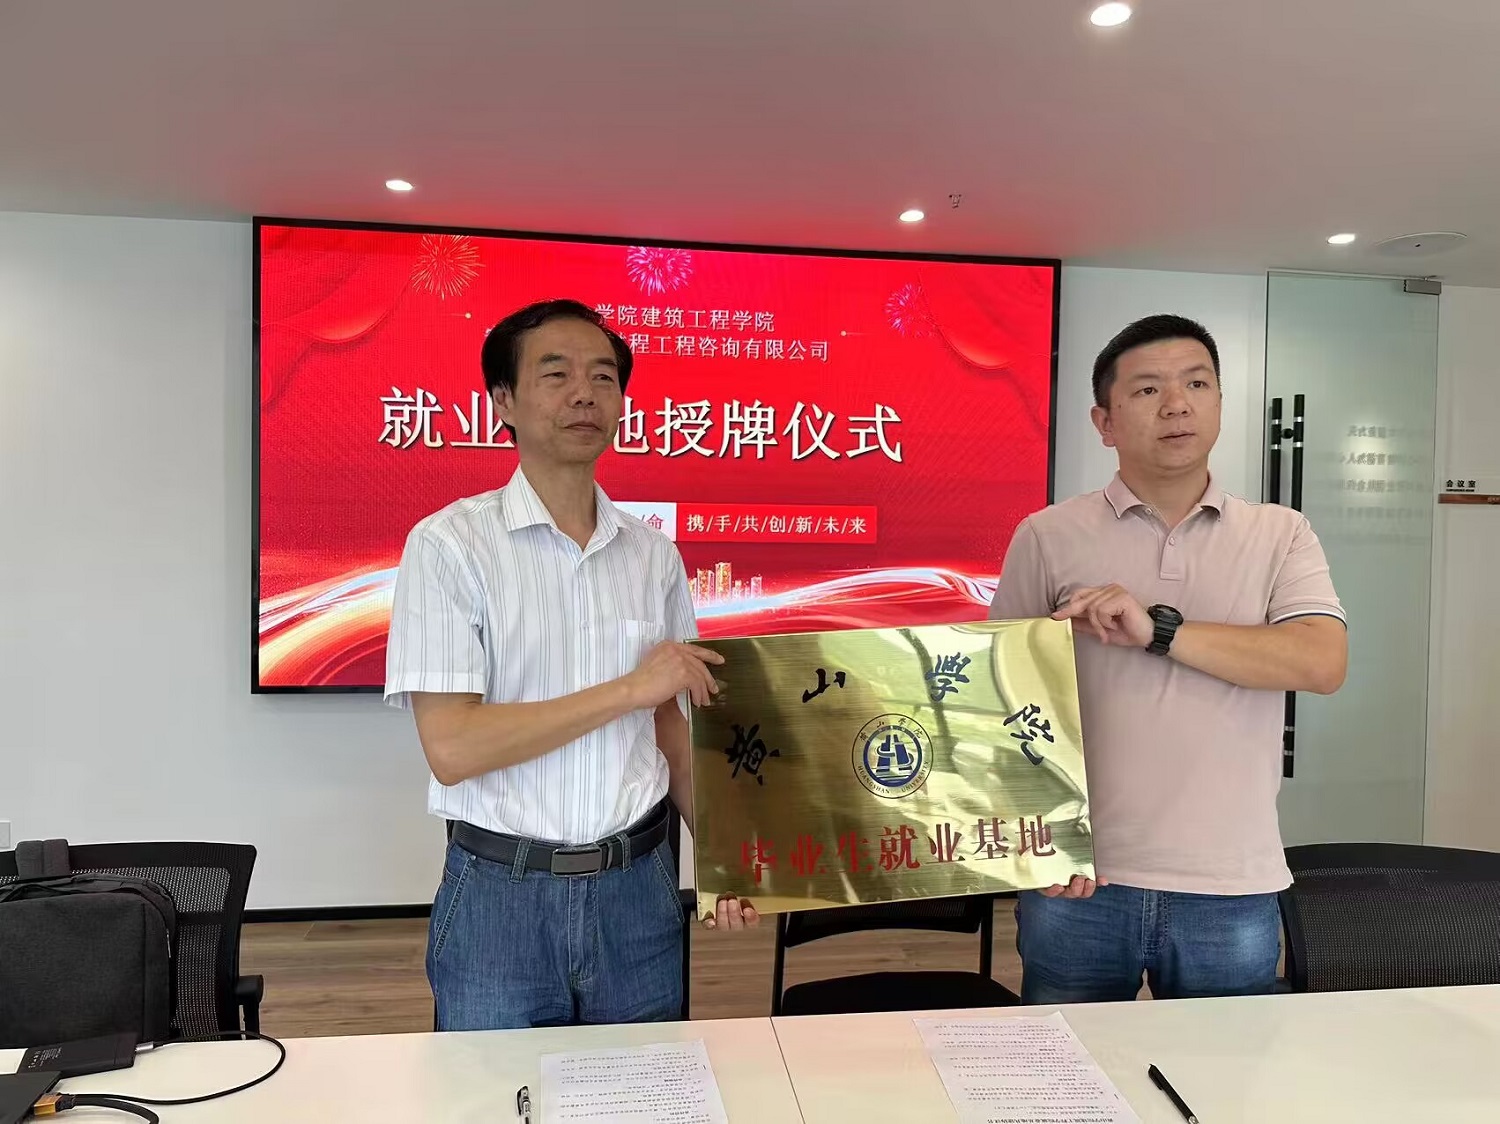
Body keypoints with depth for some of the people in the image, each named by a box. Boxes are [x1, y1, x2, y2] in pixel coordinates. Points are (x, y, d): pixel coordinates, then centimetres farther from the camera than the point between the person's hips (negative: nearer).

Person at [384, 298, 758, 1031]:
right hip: (500, 896, -3)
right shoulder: (448, 544, -10)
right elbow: (451, 748, -17)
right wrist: (628, 689, -17)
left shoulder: (652, 553, 4)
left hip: (638, 889, 4)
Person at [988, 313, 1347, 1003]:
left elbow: (1322, 663, -10)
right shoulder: (1047, 537, 1)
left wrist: (1158, 630, -19)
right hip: (1081, 882, -1)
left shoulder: (1280, 536, 6)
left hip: (1233, 892, 1)